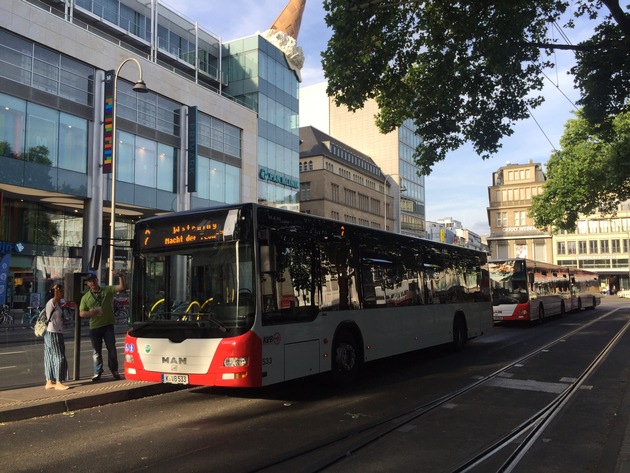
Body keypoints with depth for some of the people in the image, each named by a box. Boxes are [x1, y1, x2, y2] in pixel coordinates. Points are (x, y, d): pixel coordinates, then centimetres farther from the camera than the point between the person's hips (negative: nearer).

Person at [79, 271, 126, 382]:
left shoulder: (107, 290, 4)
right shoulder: (86, 297, 8)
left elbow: (122, 287, -4)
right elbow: (81, 313, 5)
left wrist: (120, 276, -20)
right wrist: (91, 312, -14)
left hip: (108, 325, -1)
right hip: (94, 327, 1)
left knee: (112, 348, 1)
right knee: (96, 351, 7)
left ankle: (114, 370, 14)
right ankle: (97, 372, 17)